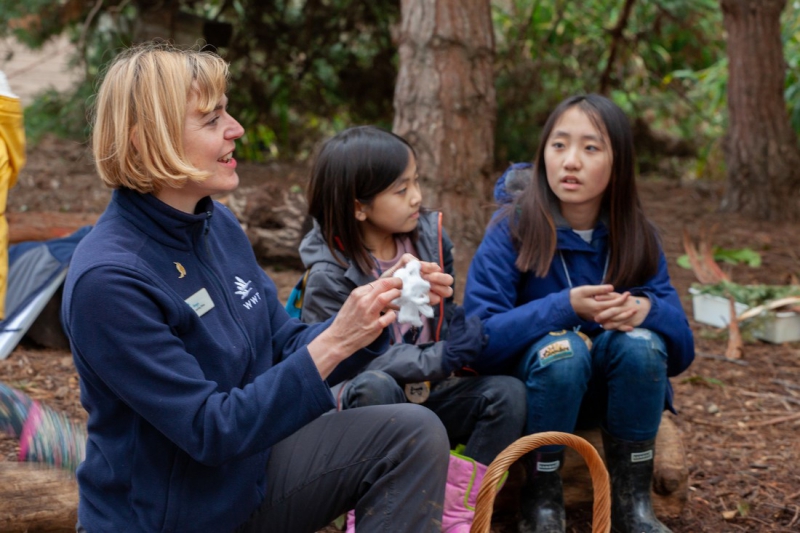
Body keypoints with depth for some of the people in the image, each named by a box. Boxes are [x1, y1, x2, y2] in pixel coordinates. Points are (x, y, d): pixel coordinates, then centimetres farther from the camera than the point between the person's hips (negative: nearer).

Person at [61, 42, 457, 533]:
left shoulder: (219, 224, 1)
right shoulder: (108, 278, -24)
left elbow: (286, 346, 7)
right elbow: (210, 430, -23)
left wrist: (376, 313, -9)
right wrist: (334, 343, -27)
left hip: (251, 474, 7)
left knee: (415, 434, -7)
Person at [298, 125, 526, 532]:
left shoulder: (429, 237, 1)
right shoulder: (329, 275, -14)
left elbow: (448, 315, 11)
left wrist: (465, 333, -14)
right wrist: (438, 360, -27)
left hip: (427, 395, 5)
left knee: (508, 394, -19)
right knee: (376, 386, -38)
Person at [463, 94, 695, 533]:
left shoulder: (636, 236, -6)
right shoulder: (511, 229, -15)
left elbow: (681, 349, -8)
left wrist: (647, 310, -30)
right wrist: (564, 307, -36)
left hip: (610, 393, 3)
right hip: (533, 387, -3)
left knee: (640, 342, -27)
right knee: (561, 347, -33)